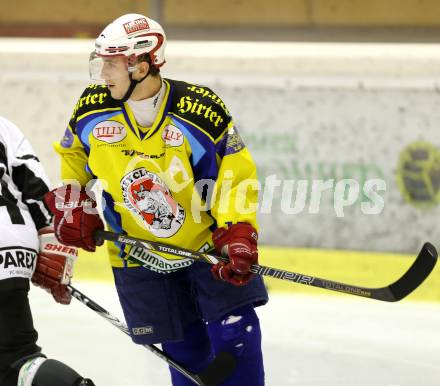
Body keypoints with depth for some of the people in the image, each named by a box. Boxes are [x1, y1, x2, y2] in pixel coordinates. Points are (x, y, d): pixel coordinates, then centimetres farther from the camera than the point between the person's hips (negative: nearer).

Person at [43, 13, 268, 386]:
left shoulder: (204, 111, -21)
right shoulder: (92, 108, -10)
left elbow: (237, 173, -14)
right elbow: (72, 155, 11)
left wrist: (238, 235, -23)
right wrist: (73, 205, 2)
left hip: (208, 241, -2)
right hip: (137, 255, 2)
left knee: (235, 335, -8)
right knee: (185, 353, 6)